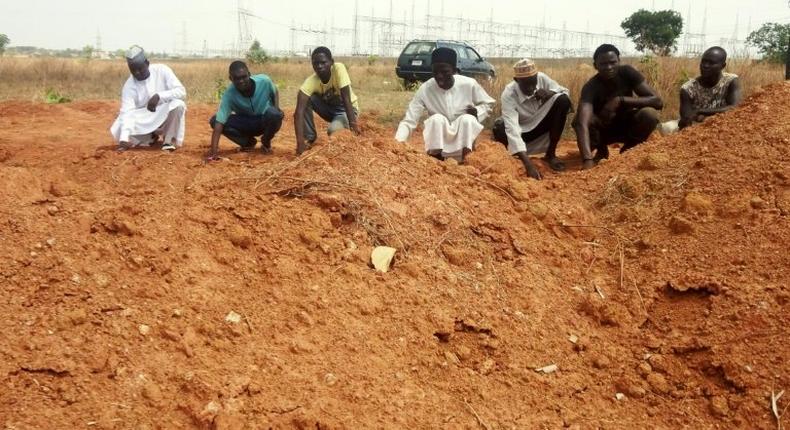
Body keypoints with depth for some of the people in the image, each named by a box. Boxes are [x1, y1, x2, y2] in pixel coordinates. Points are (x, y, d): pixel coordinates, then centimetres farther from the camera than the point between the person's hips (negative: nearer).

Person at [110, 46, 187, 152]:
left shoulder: (162, 70, -15)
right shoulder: (129, 86, -14)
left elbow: (182, 92, -20)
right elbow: (127, 112, -24)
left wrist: (159, 96, -35)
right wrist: (124, 138, -40)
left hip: (165, 116, -2)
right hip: (145, 121, 2)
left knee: (178, 104, -33)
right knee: (118, 132, -22)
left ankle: (169, 140, -12)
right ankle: (151, 136, 7)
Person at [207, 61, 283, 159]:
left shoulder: (264, 81, -22)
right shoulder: (229, 94, -25)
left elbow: (274, 92, 3)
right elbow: (219, 122, -33)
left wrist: (277, 112, -14)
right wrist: (213, 149, -43)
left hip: (265, 121, -1)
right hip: (246, 123, 1)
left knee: (273, 114, -37)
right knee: (214, 120, -21)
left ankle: (266, 143, -3)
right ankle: (249, 143, 1)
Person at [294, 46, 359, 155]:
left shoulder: (338, 69, -30)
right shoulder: (310, 82, -27)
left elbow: (346, 99, -33)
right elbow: (299, 112, -37)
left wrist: (353, 124, -42)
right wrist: (300, 141, -48)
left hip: (347, 109, -3)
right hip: (328, 108, 3)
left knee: (334, 131, -33)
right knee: (306, 99, -24)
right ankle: (309, 139, -9)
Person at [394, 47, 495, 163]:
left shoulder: (469, 84, -15)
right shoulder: (425, 90, -16)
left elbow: (488, 104, 3)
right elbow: (408, 121, -17)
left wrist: (477, 112, -20)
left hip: (463, 140, 1)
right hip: (437, 142, 0)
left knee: (468, 119, -28)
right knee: (437, 119, -29)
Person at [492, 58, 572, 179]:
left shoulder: (541, 78, -19)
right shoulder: (509, 94, -30)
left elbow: (565, 91, -5)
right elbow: (511, 128, -40)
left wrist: (550, 93, -31)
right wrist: (528, 165, -51)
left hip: (541, 125, 4)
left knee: (563, 100, -24)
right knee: (499, 128, -37)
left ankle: (551, 154, -14)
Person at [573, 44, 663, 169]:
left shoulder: (627, 72, -20)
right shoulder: (591, 87, -28)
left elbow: (658, 101, -25)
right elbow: (582, 123, -44)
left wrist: (621, 100, -36)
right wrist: (588, 160, -60)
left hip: (627, 125, 1)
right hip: (603, 129, -1)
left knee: (649, 114, -31)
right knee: (579, 119, -33)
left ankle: (628, 149, -3)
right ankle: (601, 149, -3)